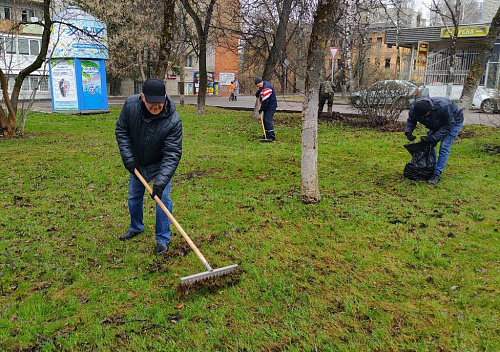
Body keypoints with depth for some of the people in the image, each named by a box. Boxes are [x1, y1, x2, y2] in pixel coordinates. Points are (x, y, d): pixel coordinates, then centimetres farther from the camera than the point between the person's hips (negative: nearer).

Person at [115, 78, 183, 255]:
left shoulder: (173, 121, -35)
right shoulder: (130, 104, -25)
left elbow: (172, 154, -34)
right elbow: (121, 130, -10)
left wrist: (161, 181, -42)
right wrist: (128, 158, -16)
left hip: (160, 164, -4)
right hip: (137, 162, 4)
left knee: (162, 198, -9)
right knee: (134, 197, 16)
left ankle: (163, 239, 7)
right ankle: (136, 228, 41)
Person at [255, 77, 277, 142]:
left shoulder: (266, 88, -24)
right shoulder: (263, 86, 8)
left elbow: (265, 101, -25)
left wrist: (261, 109, -16)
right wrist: (258, 93, 10)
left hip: (271, 106, -11)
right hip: (268, 106, 11)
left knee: (268, 121, -15)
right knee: (265, 120, 14)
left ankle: (272, 137, -15)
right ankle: (267, 135, 22)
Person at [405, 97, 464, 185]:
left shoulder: (443, 107, -42)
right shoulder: (414, 109, -28)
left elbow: (449, 125, -31)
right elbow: (411, 120, -6)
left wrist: (433, 138, -36)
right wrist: (408, 132, -26)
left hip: (454, 121, -6)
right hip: (437, 124, 6)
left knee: (444, 147, -15)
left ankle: (437, 175, -12)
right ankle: (433, 169, 17)